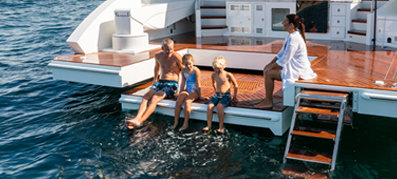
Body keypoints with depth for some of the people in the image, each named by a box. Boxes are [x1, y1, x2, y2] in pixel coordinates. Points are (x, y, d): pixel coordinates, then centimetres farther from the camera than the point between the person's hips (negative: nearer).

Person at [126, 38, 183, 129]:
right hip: (160, 82, 6)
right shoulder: (158, 56, 8)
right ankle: (136, 118, -42)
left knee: (154, 98, -31)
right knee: (146, 96, -24)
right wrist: (154, 80, 36)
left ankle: (139, 121, -45)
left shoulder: (176, 57, -9)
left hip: (172, 84, -6)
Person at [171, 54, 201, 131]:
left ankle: (185, 123, -21)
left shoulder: (196, 70, -14)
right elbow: (183, 83, 11)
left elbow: (197, 84, -12)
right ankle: (176, 122, -11)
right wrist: (180, 93, 13)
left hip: (194, 91, -5)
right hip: (186, 90, 5)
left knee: (187, 102, -29)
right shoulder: (183, 70, 5)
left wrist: (199, 95, -9)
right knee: (178, 102, -19)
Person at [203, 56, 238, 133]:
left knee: (219, 106, -34)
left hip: (226, 96, -4)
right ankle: (209, 125, -21)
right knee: (209, 106, -25)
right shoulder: (213, 75, 6)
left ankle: (221, 127, -24)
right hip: (217, 95, 4)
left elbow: (235, 85, 6)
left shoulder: (228, 75, -7)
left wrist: (235, 96, 9)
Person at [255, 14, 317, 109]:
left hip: (297, 71, -10)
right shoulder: (290, 35, 9)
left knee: (269, 74, -16)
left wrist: (271, 67, -12)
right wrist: (269, 64, 8)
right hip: (293, 66, 10)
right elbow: (281, 53, 15)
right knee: (266, 69, 6)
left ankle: (268, 102, -2)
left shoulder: (294, 38, -23)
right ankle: (267, 99, 9)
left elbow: (285, 59, -23)